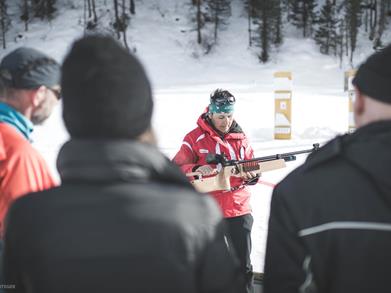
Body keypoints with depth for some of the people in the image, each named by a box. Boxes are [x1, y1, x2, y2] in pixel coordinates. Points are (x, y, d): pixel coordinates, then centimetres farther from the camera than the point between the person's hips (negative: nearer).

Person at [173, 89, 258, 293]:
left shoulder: (241, 138, 5)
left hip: (239, 211, 3)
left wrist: (251, 175, -13)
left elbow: (251, 168, 11)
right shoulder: (195, 138, -6)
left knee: (244, 266, 7)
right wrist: (195, 169, -28)